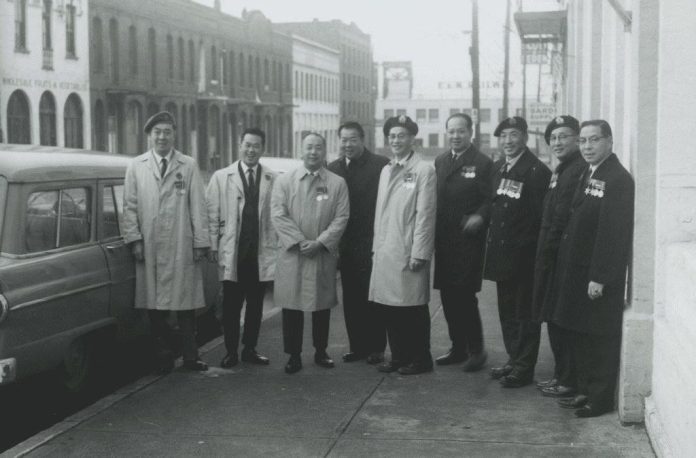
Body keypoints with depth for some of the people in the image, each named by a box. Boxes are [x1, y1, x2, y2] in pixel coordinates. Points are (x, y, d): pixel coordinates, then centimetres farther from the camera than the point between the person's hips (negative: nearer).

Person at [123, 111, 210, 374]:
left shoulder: (188, 166, 8)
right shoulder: (136, 167, 9)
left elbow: (198, 206, 5)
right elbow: (130, 206, 7)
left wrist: (201, 242, -1)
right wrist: (134, 239, -3)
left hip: (182, 249, -1)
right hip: (149, 249, 1)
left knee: (185, 305, 2)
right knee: (155, 307, 2)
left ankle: (190, 357, 11)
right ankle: (163, 358, 12)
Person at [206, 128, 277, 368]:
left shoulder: (273, 180, 4)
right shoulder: (221, 177, 5)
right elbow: (212, 214, 3)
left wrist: (278, 246, -4)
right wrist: (213, 246, -2)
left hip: (261, 252, 1)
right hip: (232, 252, -1)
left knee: (256, 304, 9)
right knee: (231, 304, 4)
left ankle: (250, 349, 21)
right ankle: (231, 352, 14)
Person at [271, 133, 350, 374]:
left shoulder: (337, 183, 5)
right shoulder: (284, 180, 6)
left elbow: (341, 218, -2)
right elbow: (278, 214, -2)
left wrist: (320, 242, -12)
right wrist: (299, 241, -12)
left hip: (324, 255, 0)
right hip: (292, 254, 0)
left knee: (322, 305, 7)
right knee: (291, 305, 1)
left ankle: (321, 351, 21)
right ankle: (293, 355, 11)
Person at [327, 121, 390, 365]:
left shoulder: (381, 165, -7)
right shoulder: (334, 168, 10)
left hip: (371, 244, -5)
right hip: (346, 244, 5)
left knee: (372, 297, 2)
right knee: (351, 298, 10)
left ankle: (376, 348, 12)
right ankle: (357, 346, 19)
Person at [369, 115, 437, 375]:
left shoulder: (424, 171, -6)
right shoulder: (386, 171, 16)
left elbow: (425, 215, -11)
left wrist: (418, 254, -15)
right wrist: (376, 247, 14)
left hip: (408, 253, -6)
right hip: (384, 252, 7)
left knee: (413, 309, 0)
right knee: (389, 309, 8)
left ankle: (420, 359, 12)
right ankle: (399, 357, 19)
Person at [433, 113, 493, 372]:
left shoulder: (483, 164, -6)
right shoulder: (439, 162, 13)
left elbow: (490, 200, -9)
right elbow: (434, 198, 14)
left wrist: (480, 216, -26)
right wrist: (434, 232, 5)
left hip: (468, 241, -6)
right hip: (443, 241, 6)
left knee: (465, 296, -6)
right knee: (448, 298, 10)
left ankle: (476, 351, 8)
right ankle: (458, 348, 22)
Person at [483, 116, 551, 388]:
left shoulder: (537, 171, -12)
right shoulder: (497, 168, 11)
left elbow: (543, 216, -14)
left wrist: (529, 246, -16)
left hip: (524, 254, -7)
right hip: (501, 253, 7)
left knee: (525, 312, 1)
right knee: (507, 311, 15)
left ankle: (524, 368, 9)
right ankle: (514, 359, 27)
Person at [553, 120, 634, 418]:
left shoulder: (618, 179, -16)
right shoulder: (587, 175, 12)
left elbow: (614, 233, -21)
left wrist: (599, 277, -22)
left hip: (599, 274, -9)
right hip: (577, 270, 9)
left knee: (601, 338, 2)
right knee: (579, 335, 16)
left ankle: (601, 399, 13)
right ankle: (586, 391, 28)